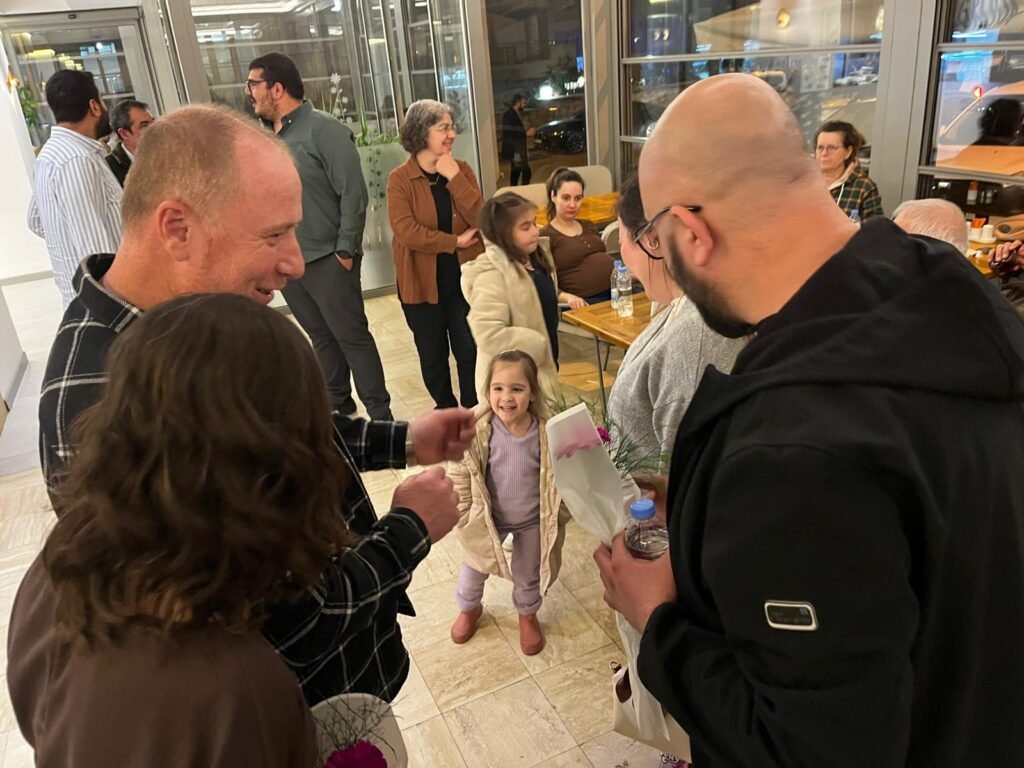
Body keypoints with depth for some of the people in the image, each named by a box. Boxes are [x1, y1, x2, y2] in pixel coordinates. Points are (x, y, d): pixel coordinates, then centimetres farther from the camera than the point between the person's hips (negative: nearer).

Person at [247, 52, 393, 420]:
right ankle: (339, 408, 29)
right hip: (286, 260, 7)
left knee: (352, 337, 0)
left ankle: (380, 415, 10)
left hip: (326, 259, -6)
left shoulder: (323, 130, -10)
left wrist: (346, 251, -14)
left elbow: (353, 193, -14)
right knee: (321, 338, 16)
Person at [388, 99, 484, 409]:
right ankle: (446, 412, 31)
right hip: (422, 281, -2)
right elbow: (405, 231, -20)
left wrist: (454, 178, -18)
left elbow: (480, 218, -10)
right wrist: (454, 241, -16)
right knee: (432, 355, 12)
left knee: (470, 350, 7)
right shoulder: (400, 179, -9)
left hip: (464, 276, 2)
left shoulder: (461, 169, 1)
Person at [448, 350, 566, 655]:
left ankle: (528, 614, 55)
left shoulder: (548, 431, -23)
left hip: (534, 520, 0)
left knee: (528, 575, 23)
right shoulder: (478, 430, -24)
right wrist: (464, 515, -7)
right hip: (487, 517, 0)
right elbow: (461, 474, -12)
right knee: (474, 568, 23)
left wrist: (562, 515, -4)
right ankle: (469, 609, 56)